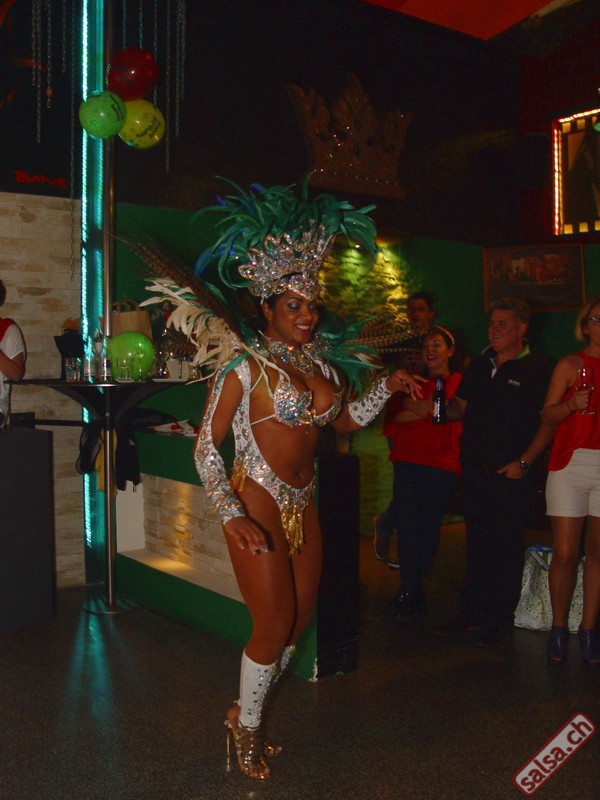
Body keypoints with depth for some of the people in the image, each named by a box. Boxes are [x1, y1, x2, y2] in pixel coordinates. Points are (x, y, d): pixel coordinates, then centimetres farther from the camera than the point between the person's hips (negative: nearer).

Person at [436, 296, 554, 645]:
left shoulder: (537, 369, -4)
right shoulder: (479, 366, 14)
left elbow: (549, 422, -7)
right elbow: (461, 408, 17)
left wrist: (524, 462, -14)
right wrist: (444, 405, -6)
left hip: (513, 475, -5)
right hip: (475, 471, 5)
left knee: (507, 547, 2)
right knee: (477, 544, 12)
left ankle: (500, 619, 14)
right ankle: (472, 612, 23)